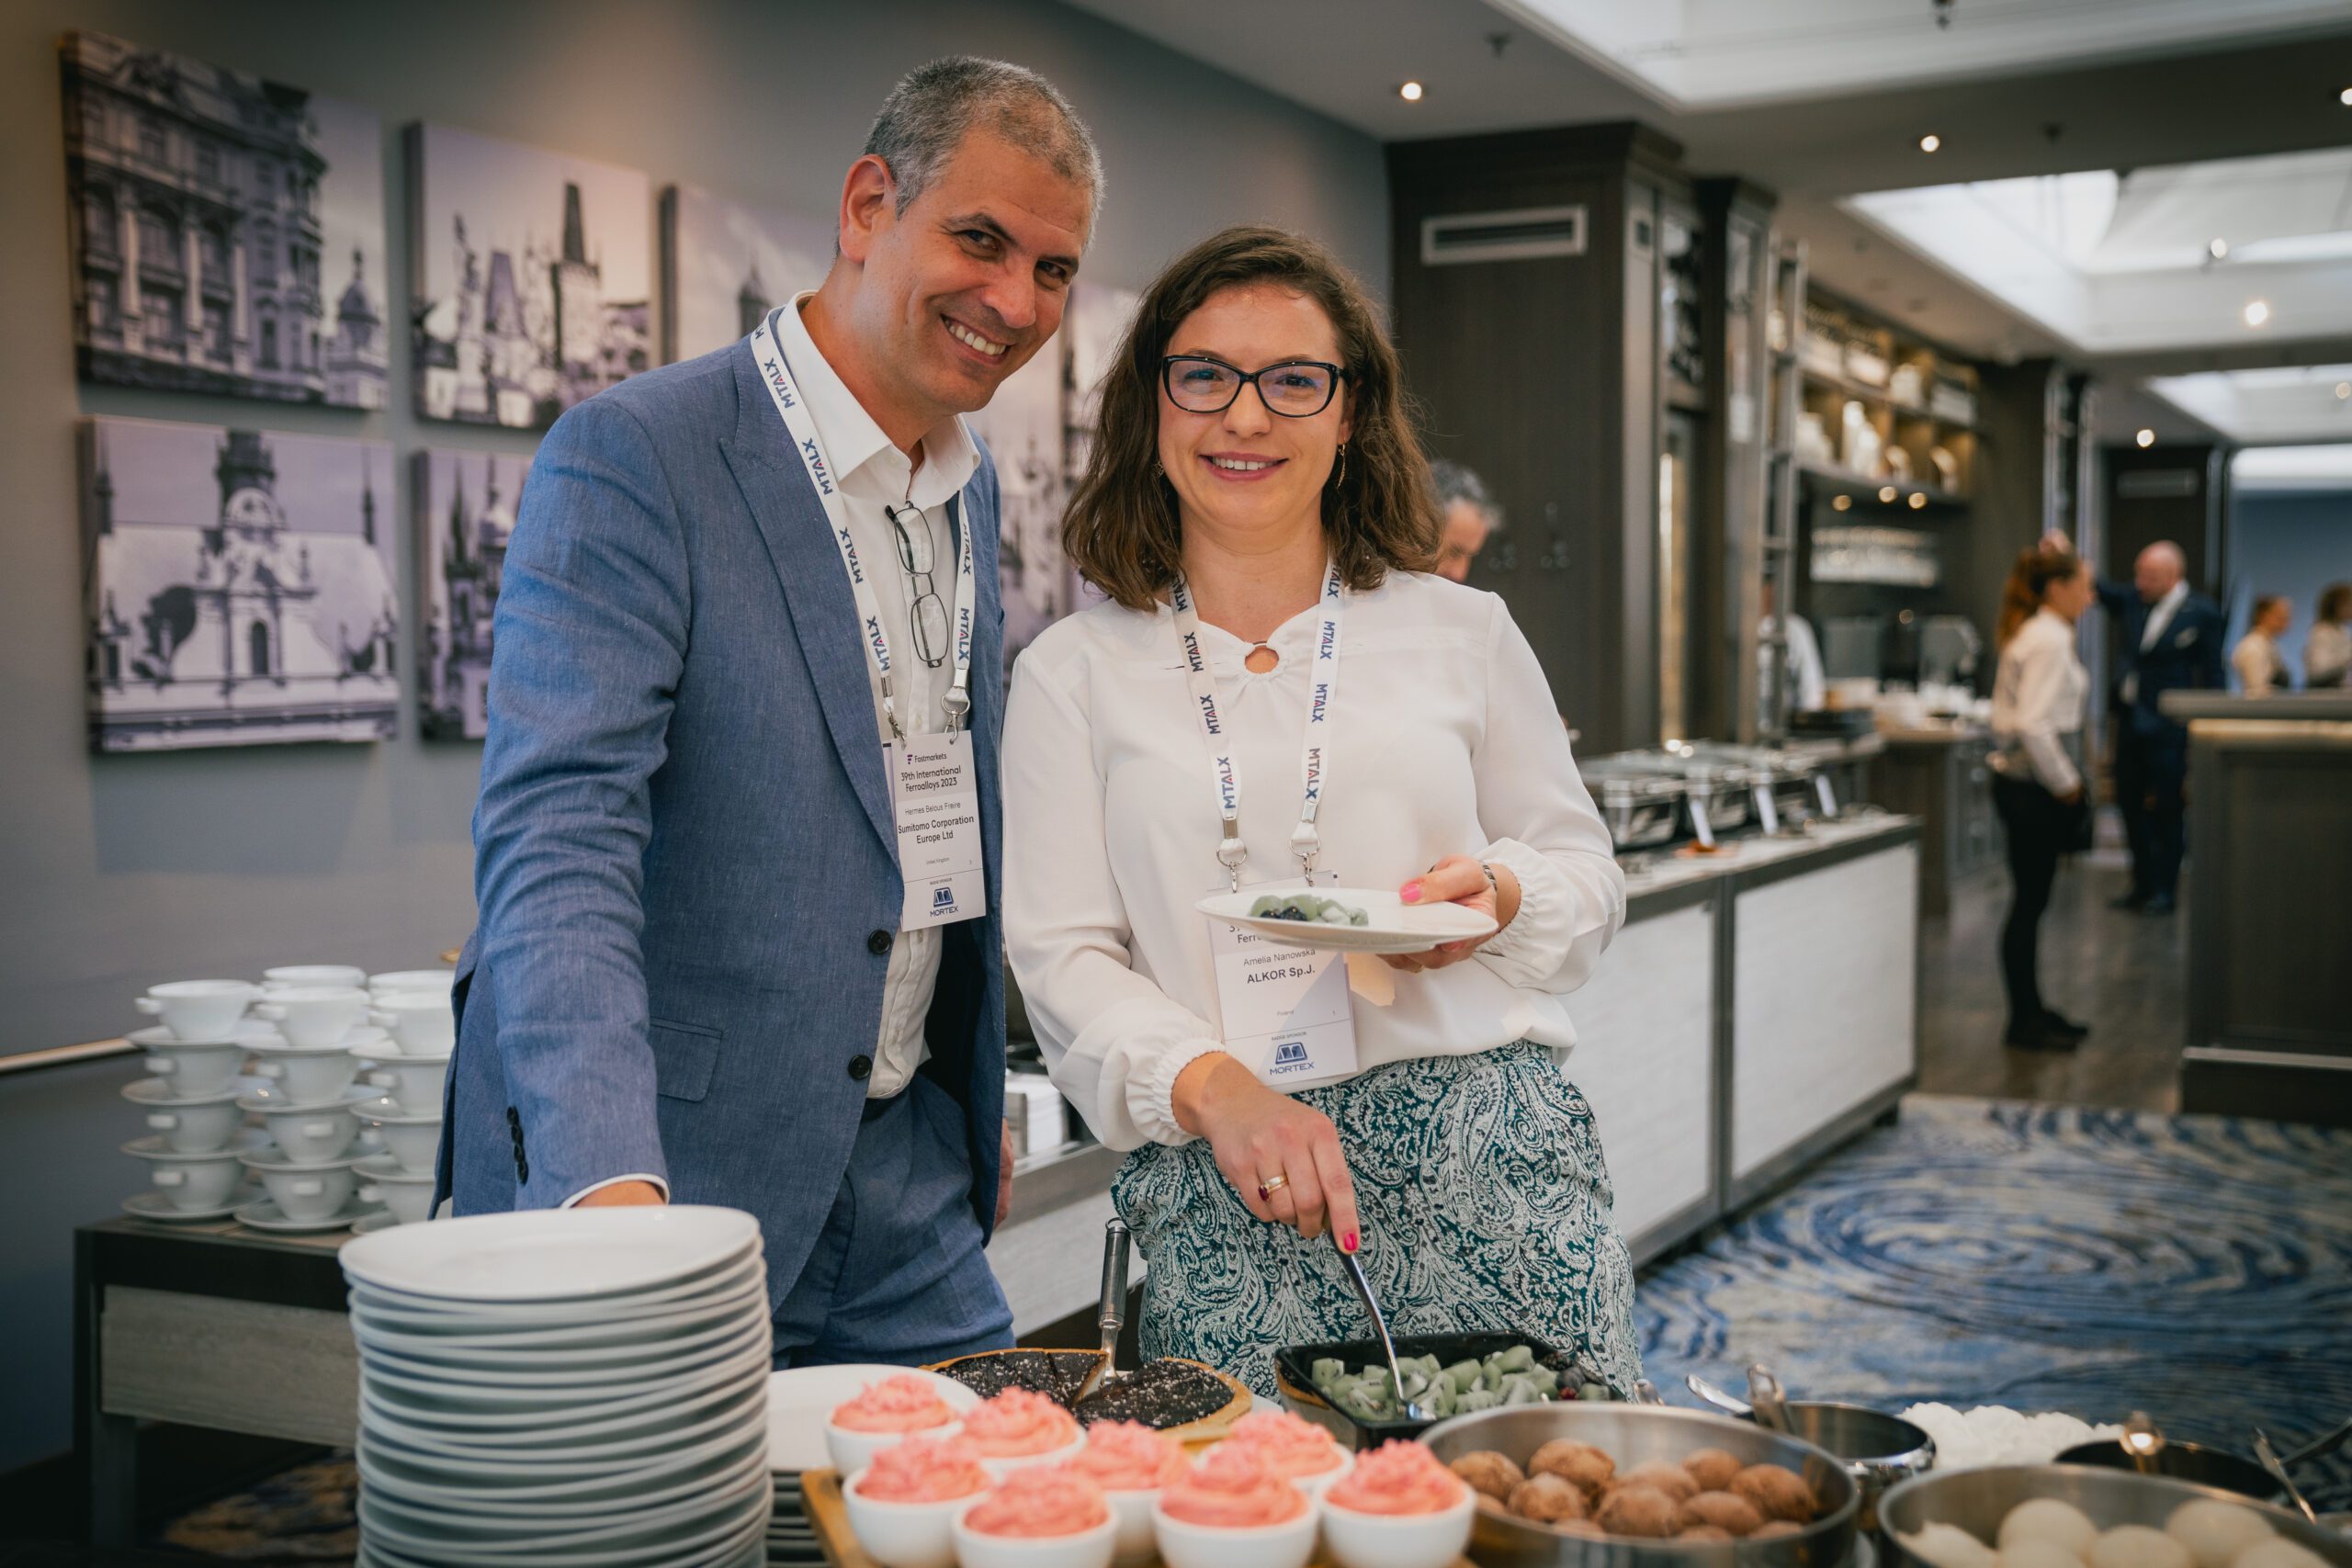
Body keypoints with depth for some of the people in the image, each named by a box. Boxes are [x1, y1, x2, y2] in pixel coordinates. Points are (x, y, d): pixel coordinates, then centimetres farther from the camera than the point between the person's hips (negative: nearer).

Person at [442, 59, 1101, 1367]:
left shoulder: (973, 493, 10)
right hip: (643, 1174, -6)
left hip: (902, 1178, 7)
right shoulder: (632, 459, -14)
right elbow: (556, 836, -24)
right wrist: (610, 1174, -37)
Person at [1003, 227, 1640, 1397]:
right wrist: (1216, 1088, -16)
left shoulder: (1463, 632, 11)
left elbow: (1587, 874, 16)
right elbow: (1062, 958, 2)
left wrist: (1500, 894, -7)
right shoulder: (1074, 675, 8)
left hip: (1491, 1165, 1)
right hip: (1224, 1199, -1)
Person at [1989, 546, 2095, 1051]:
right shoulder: (2048, 641, -17)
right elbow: (2034, 726, -26)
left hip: (2023, 781, 10)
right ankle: (2023, 1022, 5)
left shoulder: (2036, 635, 14)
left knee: (2031, 901, 15)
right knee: (2029, 901, -2)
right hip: (2033, 787, -10)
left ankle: (2031, 1010, 24)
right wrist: (2067, 785, -16)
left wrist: (2067, 781, 17)